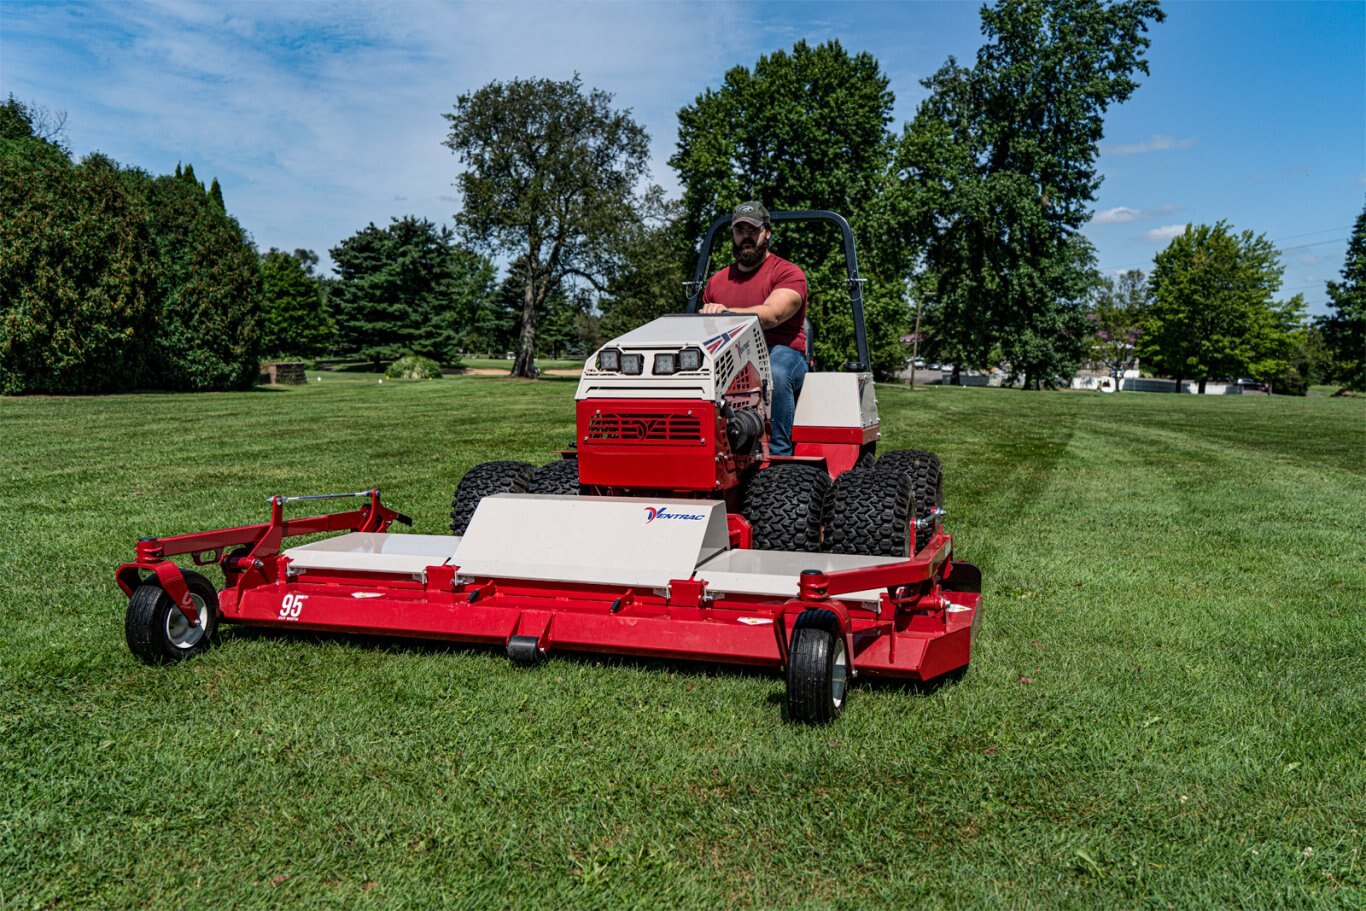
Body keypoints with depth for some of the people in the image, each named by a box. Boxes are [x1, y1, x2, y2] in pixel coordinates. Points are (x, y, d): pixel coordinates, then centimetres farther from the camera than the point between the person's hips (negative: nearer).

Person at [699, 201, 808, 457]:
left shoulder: (788, 273, 4)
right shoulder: (717, 281, 22)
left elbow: (771, 315, -16)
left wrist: (725, 313, -29)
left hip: (780, 352, -4)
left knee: (774, 373, -40)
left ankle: (778, 457, -36)